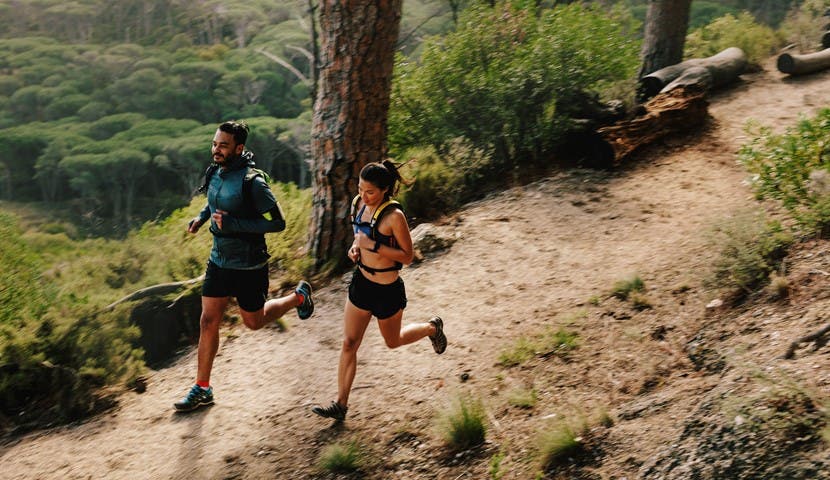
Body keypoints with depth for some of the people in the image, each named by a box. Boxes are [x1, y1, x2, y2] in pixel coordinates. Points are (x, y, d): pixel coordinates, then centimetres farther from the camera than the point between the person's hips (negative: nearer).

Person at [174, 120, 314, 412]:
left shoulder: (252, 182, -23)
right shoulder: (215, 173, 0)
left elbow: (278, 223, -22)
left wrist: (232, 224, -27)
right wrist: (202, 217, 3)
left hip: (249, 265, -6)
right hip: (219, 260, 6)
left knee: (254, 322, 14)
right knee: (208, 322, 4)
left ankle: (299, 297, 39)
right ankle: (202, 389, 13)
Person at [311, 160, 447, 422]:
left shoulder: (394, 216, -24)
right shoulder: (360, 204, -2)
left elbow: (407, 256, -18)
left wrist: (373, 246, -27)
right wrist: (356, 246, -4)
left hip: (387, 290, -6)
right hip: (361, 282, 6)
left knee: (393, 341, 18)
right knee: (349, 344, 5)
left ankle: (432, 328, 47)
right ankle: (340, 405, 13)